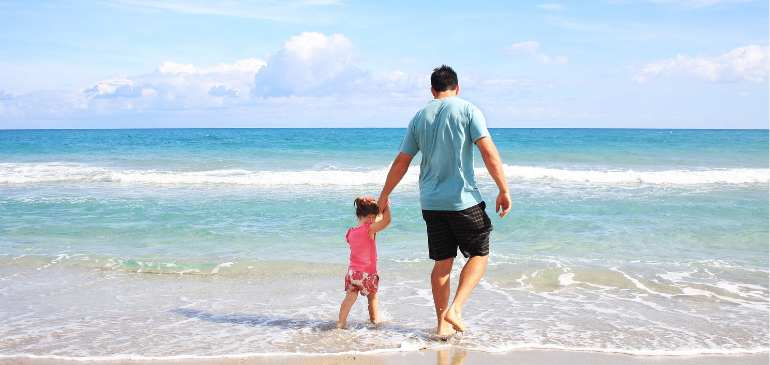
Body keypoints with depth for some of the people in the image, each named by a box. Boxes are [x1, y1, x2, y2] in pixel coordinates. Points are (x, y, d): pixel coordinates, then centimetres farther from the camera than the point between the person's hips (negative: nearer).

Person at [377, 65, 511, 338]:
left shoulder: (419, 117, 9)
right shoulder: (468, 110, -3)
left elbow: (401, 162, 11)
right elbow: (489, 152, -12)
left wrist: (384, 196, 20)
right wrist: (504, 190, -8)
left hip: (431, 202, 4)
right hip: (463, 200, -4)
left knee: (442, 262, 12)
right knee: (479, 254, 10)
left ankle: (442, 324, 15)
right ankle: (455, 310, -5)